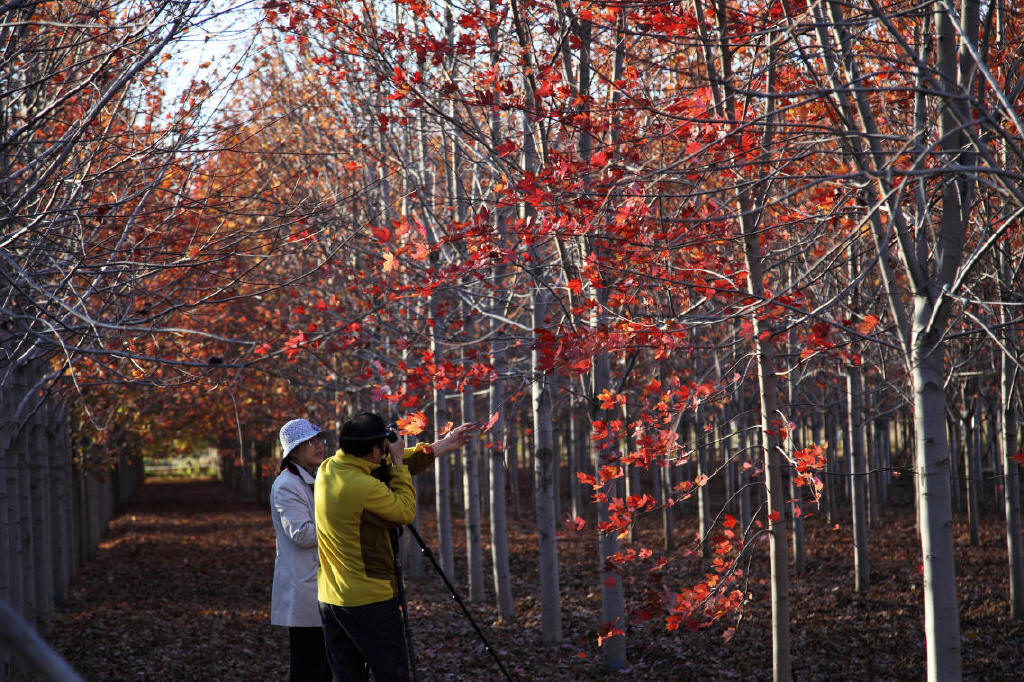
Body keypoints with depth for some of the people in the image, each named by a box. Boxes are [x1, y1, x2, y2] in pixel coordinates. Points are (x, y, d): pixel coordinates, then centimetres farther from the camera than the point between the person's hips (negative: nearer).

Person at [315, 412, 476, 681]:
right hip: (368, 601, -9)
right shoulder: (364, 487, -24)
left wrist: (444, 445, 21)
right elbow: (405, 512, -8)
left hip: (329, 598, 9)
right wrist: (398, 463, -2)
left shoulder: (328, 469, 4)